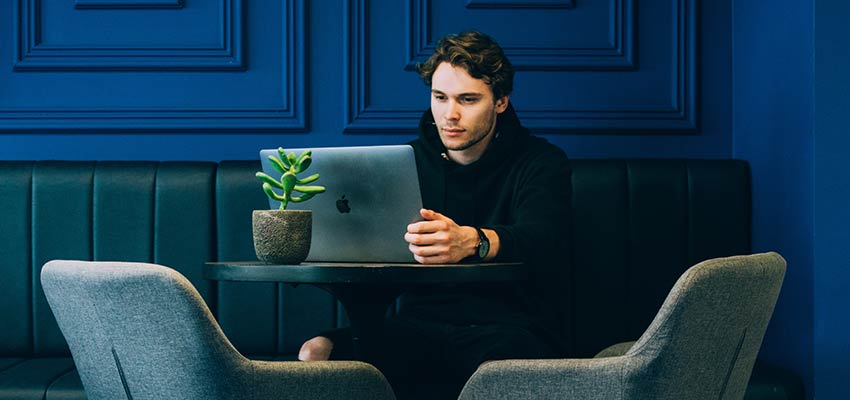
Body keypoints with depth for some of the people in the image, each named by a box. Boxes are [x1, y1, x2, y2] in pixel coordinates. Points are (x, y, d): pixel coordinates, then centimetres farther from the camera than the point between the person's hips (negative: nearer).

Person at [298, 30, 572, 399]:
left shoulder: (541, 162, 3)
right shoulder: (409, 161, 18)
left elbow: (545, 243, -19)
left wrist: (473, 241, -41)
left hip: (511, 329, -3)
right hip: (421, 324, 3)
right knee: (318, 353, -25)